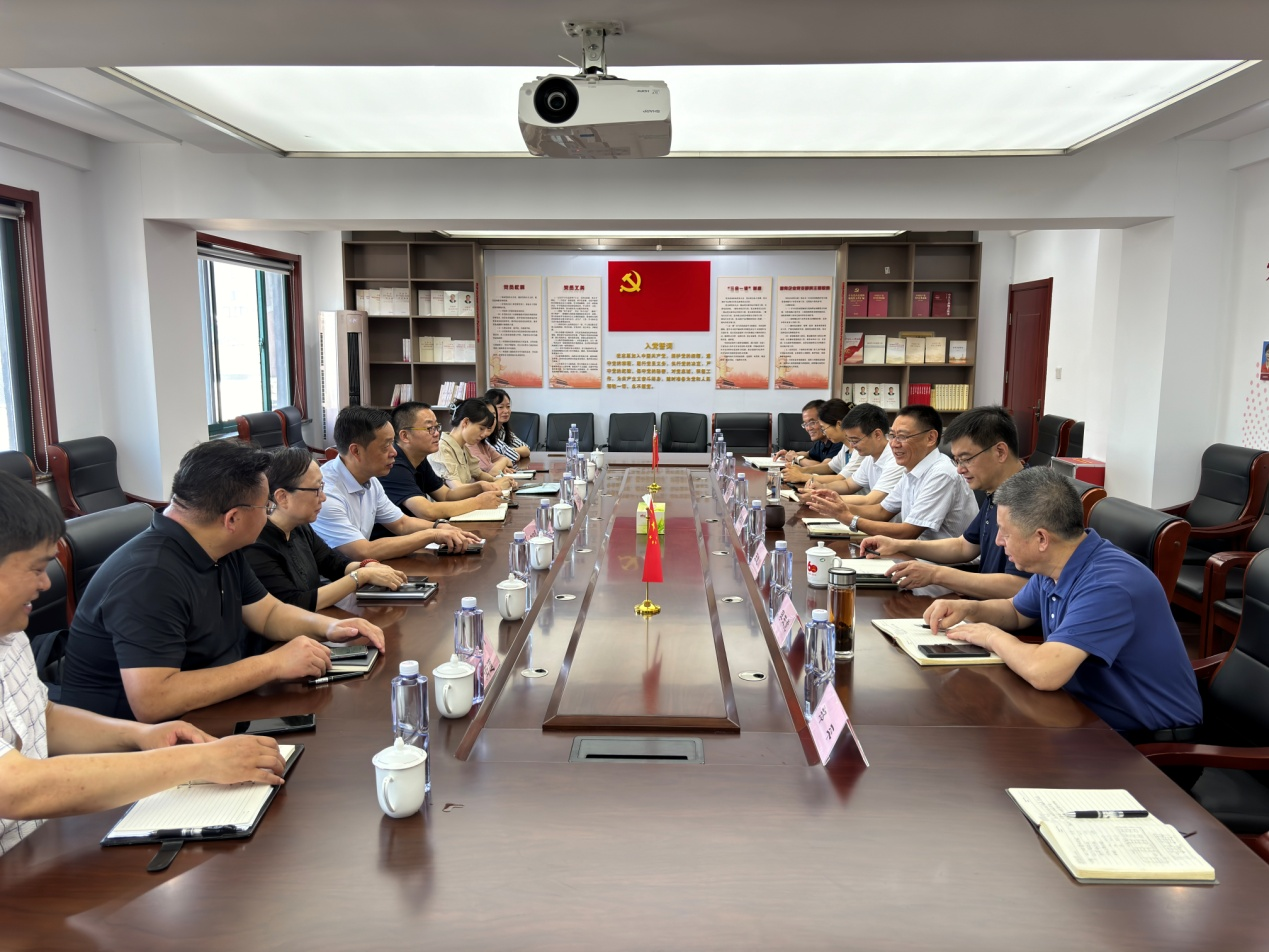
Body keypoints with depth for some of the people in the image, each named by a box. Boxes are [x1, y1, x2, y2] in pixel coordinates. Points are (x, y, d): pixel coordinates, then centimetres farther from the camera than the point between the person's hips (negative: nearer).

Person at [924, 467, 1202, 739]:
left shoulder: (1107, 585, -29)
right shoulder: (1054, 567, 1)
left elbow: (1043, 672, -39)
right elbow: (1016, 612, 21)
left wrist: (991, 636, -18)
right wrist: (969, 609, -1)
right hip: (1093, 717, 8)